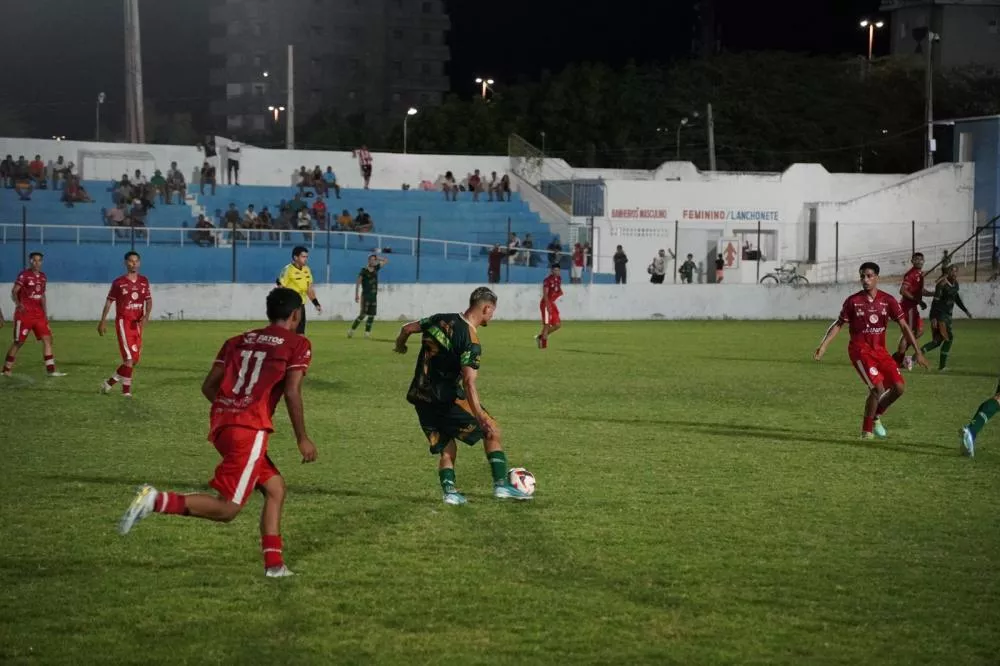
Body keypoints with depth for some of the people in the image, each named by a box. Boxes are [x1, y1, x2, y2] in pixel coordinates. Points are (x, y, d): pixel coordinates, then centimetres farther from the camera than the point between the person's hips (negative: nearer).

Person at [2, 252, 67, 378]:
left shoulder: (43, 277, 11)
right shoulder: (23, 275, -8)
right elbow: (14, 292, -13)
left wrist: (45, 314, 16)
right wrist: (18, 303, -33)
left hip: (38, 314, 6)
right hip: (24, 313, -6)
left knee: (47, 338, -3)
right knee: (19, 342, 0)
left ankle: (50, 370, -1)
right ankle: (6, 370, 12)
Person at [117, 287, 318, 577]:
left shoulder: (238, 341, 20)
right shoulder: (298, 345, 3)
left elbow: (208, 386, 15)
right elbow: (292, 392, -8)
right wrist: (302, 438, -1)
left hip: (221, 424, 7)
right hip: (250, 430, -7)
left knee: (275, 487, 20)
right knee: (227, 508, -6)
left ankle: (274, 563, 16)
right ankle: (157, 501, -21)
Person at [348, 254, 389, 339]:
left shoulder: (376, 268, 9)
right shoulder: (364, 271, -7)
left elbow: (386, 261, 19)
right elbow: (358, 282, -9)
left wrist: (377, 258, 4)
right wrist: (356, 295, -14)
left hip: (374, 296, 6)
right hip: (365, 296, -6)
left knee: (371, 315, 4)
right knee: (363, 314, -13)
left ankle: (367, 332, 9)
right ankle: (352, 330, -8)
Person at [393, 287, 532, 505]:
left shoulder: (440, 320, 5)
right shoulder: (471, 341, -15)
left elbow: (407, 329, 18)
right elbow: (469, 382, -26)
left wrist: (400, 345, 41)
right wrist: (480, 417, -31)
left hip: (421, 399, 7)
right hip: (447, 401, -7)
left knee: (446, 449, 17)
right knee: (492, 432, 7)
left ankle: (449, 491, 1)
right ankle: (501, 485, 3)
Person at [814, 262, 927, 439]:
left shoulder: (888, 300, 0)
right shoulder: (853, 301, -5)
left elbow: (903, 326, 1)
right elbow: (839, 324, 3)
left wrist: (918, 352, -3)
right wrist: (823, 346, -6)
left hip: (880, 350, 4)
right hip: (860, 350, -4)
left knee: (899, 387, -7)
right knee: (878, 388, -20)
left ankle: (876, 417, 20)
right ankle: (866, 431, -2)